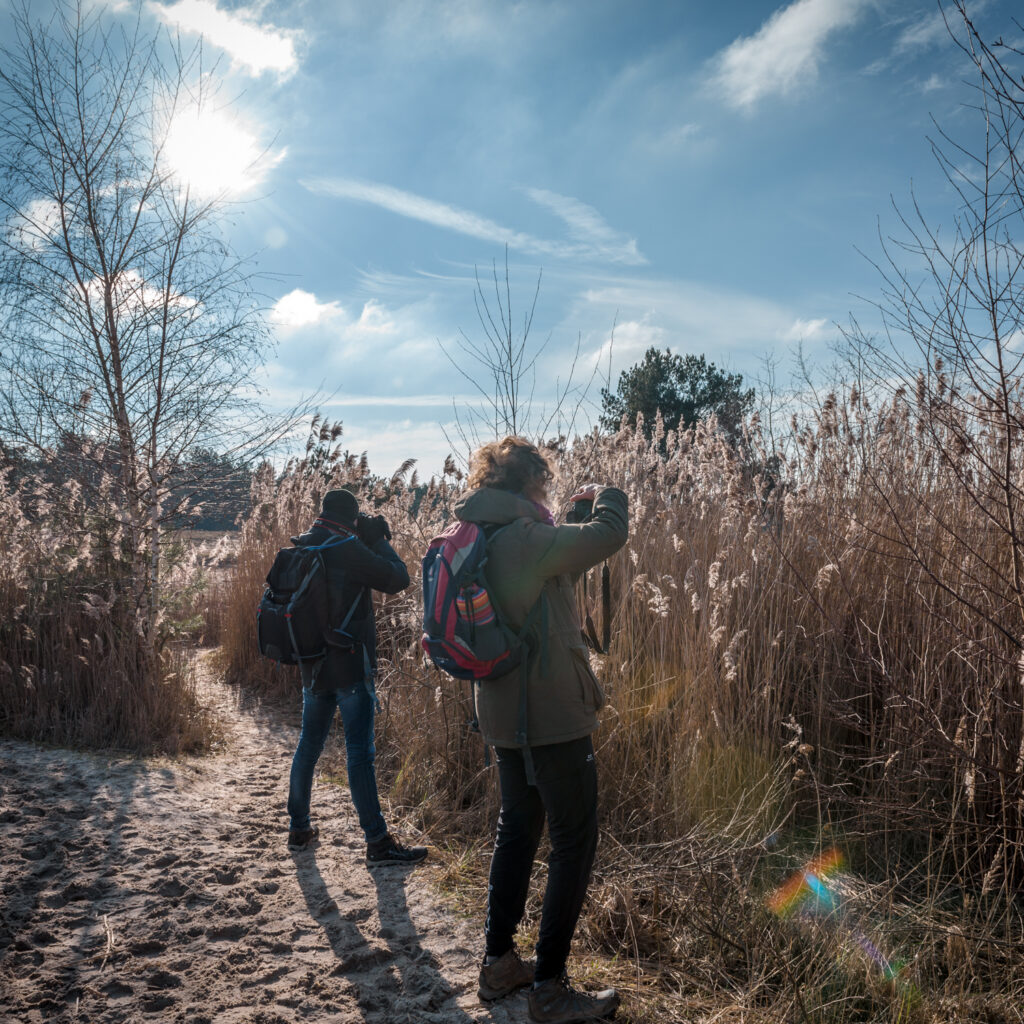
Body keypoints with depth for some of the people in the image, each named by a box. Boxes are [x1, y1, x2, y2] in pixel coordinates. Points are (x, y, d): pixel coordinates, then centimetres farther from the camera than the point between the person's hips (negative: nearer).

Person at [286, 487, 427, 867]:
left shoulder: (301, 547, 7)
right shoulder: (348, 548, -16)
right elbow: (397, 579, -12)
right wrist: (379, 539, 0)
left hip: (312, 666, 7)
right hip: (349, 665, -7)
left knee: (308, 745, 17)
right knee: (359, 753, -4)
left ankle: (298, 828, 27)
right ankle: (378, 842, 1)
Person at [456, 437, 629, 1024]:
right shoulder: (528, 539, -20)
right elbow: (611, 534, -21)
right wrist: (603, 495, -1)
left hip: (505, 712, 9)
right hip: (551, 714, -9)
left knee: (518, 829, 20)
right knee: (575, 842, 2)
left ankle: (499, 962, 29)